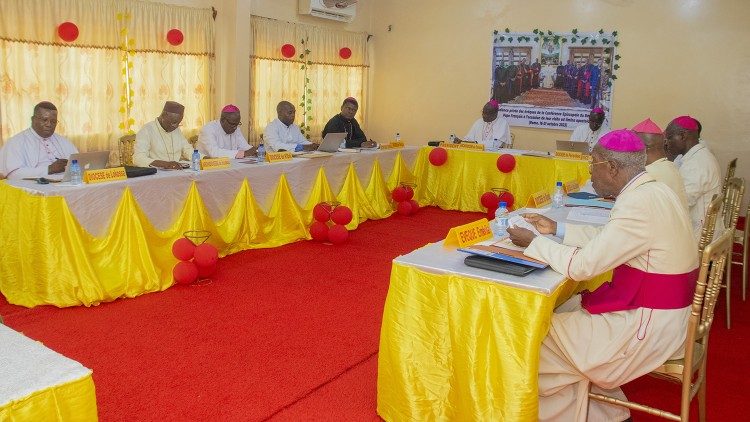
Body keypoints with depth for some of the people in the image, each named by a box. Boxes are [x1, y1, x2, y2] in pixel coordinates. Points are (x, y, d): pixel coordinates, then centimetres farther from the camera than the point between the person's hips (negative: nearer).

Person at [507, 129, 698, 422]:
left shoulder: (640, 205, -26)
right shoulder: (650, 190, 4)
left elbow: (582, 265, -25)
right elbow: (605, 238, 14)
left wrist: (533, 242, -12)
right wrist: (556, 229, 10)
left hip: (649, 325, -9)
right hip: (659, 309, 9)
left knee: (541, 334, -2)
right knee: (564, 310, 17)